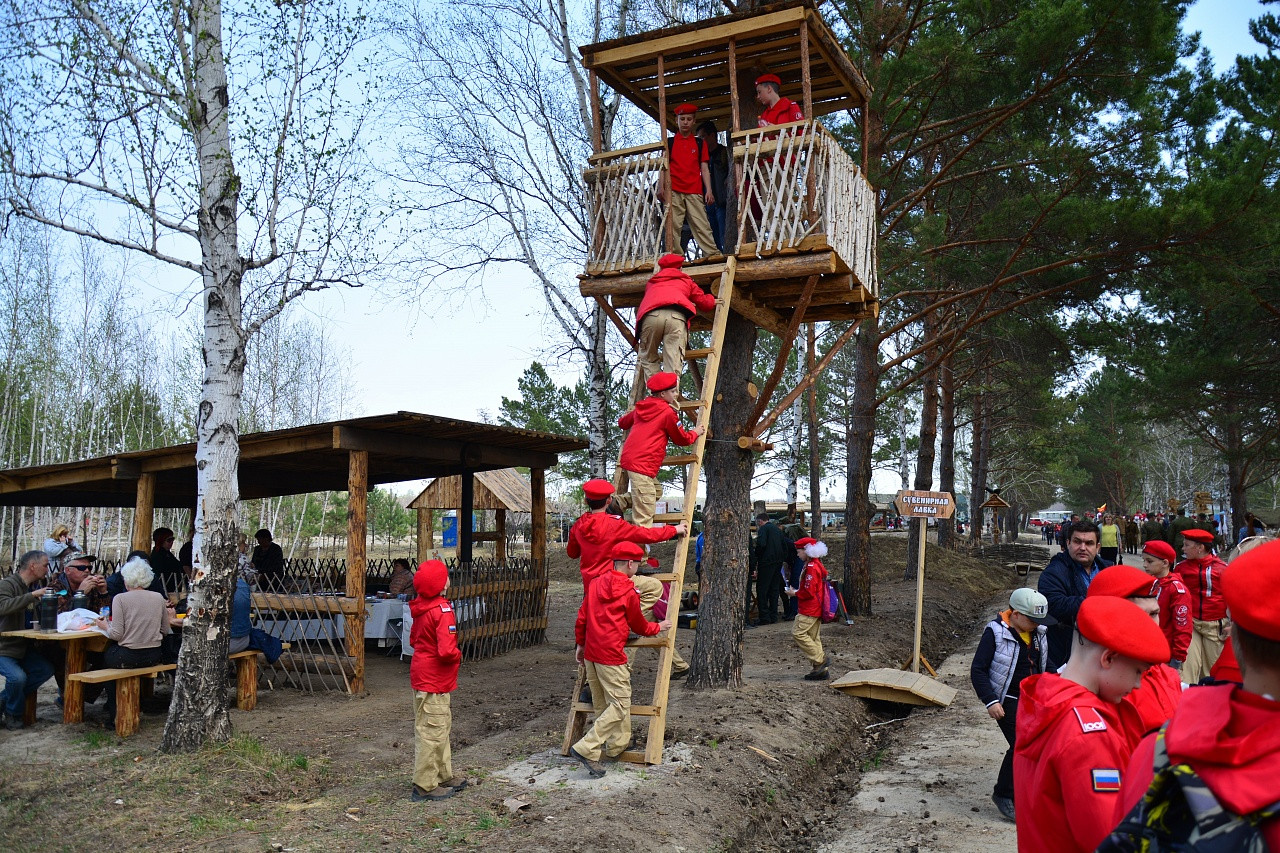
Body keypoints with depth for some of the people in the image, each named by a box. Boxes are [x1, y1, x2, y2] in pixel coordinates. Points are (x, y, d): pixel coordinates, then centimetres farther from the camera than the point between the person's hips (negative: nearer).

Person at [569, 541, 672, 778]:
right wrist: (659, 627, 23)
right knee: (620, 705, -3)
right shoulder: (628, 593, -8)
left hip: (590, 653, 8)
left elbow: (581, 618, 12)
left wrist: (580, 644, 23)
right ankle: (586, 748, -10)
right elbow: (639, 626, 5)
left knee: (602, 703, 17)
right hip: (611, 655, -8)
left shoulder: (595, 584, 9)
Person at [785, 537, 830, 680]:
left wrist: (795, 593, -8)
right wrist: (797, 591, 14)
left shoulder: (811, 567, -18)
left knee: (798, 633, -9)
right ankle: (820, 670, 13)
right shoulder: (817, 564, 15)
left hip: (810, 610, -10)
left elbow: (809, 592, -22)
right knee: (814, 637, 11)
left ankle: (821, 659, -8)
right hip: (816, 609, 10)